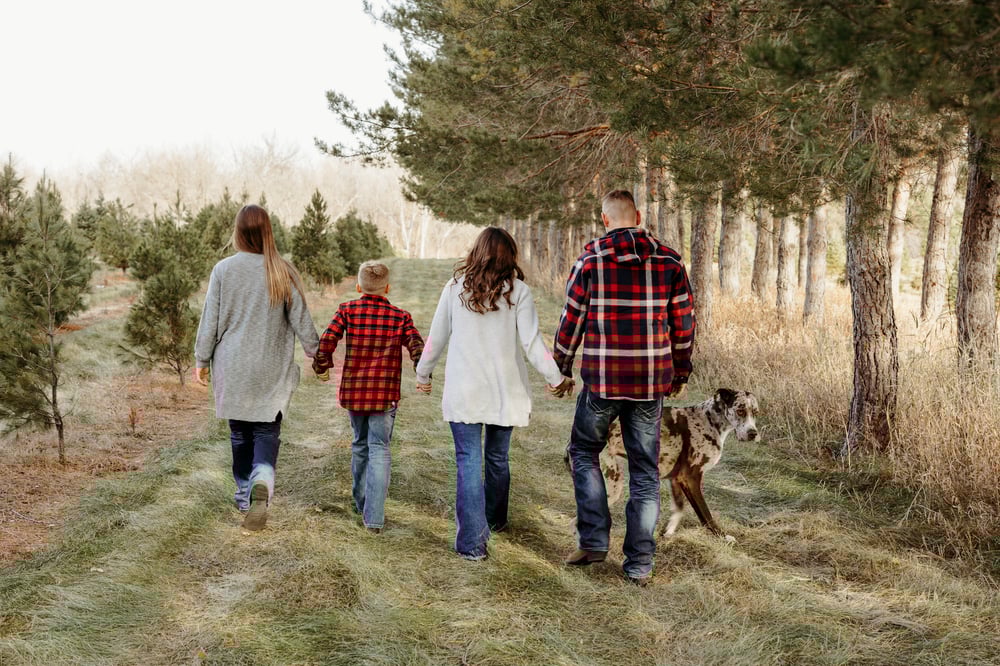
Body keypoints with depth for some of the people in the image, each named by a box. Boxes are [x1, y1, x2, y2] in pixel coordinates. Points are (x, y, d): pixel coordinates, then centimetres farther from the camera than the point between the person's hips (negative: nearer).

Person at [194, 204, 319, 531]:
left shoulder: (224, 269, -6)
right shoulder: (283, 272, -6)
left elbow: (210, 321, -1)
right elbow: (301, 320, 0)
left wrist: (202, 359, 10)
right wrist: (317, 353, 13)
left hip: (233, 368, 1)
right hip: (273, 370, 0)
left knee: (240, 431, 14)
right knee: (267, 430, 4)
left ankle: (244, 494, 23)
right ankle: (262, 482, -22)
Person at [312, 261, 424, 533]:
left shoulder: (347, 311, -2)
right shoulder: (400, 317, -3)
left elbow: (326, 341, -10)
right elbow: (417, 348, -10)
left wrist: (322, 368, 7)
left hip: (352, 391, 2)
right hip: (385, 394, -2)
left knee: (360, 445, 21)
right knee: (379, 450, 0)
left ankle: (361, 502, 35)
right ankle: (374, 517, -11)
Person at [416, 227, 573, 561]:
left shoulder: (455, 288, 0)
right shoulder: (517, 291, -3)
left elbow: (436, 338, 7)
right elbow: (532, 341, -7)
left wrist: (423, 375, 22)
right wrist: (556, 378, 4)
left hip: (463, 392, -1)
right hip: (504, 392, 1)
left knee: (469, 462, -1)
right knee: (498, 457, 19)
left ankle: (472, 542, -8)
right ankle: (495, 520, 39)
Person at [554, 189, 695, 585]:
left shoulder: (590, 260, -4)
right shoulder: (669, 261, 2)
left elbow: (571, 320, -1)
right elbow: (683, 322, 6)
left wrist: (561, 369, 12)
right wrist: (680, 372, 18)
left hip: (601, 379, -2)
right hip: (651, 382, 2)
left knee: (584, 452, 18)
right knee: (645, 470, 9)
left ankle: (593, 540, 9)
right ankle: (640, 563, 9)